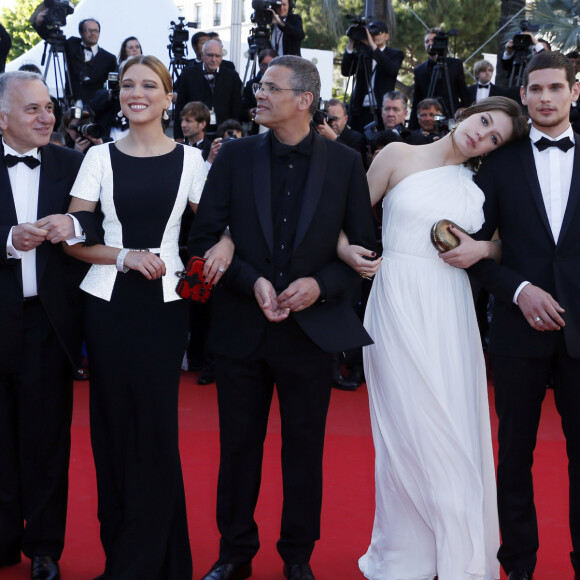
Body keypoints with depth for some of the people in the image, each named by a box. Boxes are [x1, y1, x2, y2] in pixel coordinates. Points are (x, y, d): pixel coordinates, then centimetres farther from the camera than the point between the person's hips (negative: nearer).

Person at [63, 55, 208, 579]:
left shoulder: (189, 159, 5)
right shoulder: (100, 157, 6)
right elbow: (74, 240, 3)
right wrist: (124, 257, -12)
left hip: (164, 304, -1)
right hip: (108, 302, 1)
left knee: (155, 429, -1)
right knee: (114, 424, 5)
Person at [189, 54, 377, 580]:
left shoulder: (345, 163, -1)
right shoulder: (235, 156, 1)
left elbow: (364, 245, 1)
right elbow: (204, 237, -1)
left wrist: (321, 284, -15)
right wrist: (251, 282, -14)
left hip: (311, 327, -1)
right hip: (241, 327, 1)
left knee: (304, 448, 10)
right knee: (238, 445, 11)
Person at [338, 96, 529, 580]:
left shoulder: (481, 185, 12)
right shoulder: (399, 157, 4)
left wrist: (481, 248, -4)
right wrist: (346, 249, -12)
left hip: (451, 312, 3)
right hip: (399, 306, -3)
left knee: (457, 433, 1)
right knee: (410, 429, -1)